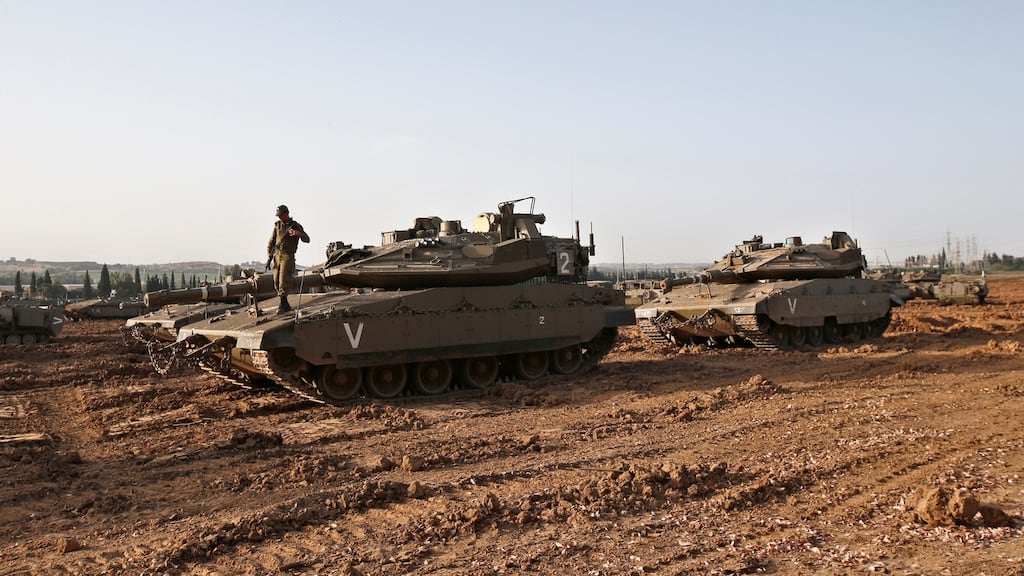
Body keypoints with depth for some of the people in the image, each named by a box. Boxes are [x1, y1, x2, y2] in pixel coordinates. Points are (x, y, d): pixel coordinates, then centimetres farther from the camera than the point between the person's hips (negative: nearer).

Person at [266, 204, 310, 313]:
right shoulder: (277, 225, 11)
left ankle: (282, 305, -11)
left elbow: (307, 240, -8)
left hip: (288, 256, -5)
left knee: (283, 281, -14)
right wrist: (269, 257, 5)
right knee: (276, 282, 3)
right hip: (277, 255, 5)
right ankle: (286, 305, 13)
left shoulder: (296, 226, 0)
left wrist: (298, 233, -28)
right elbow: (271, 242, 14)